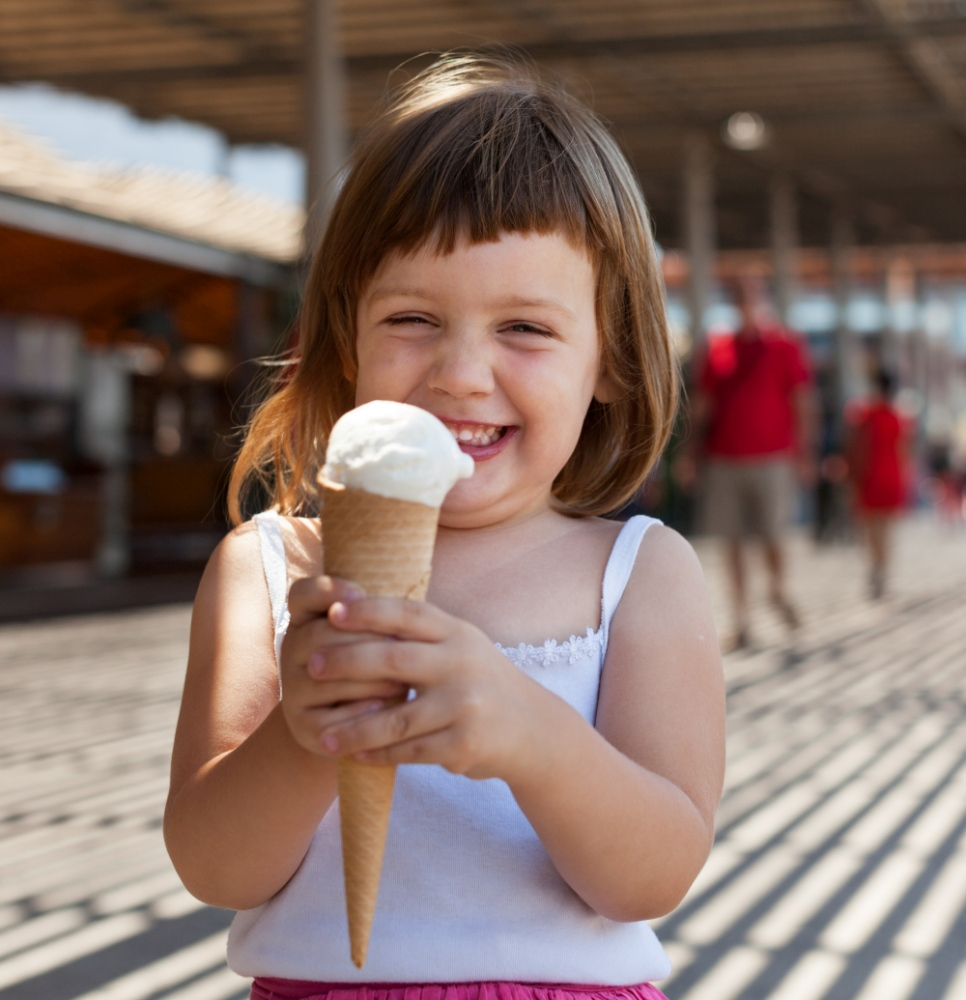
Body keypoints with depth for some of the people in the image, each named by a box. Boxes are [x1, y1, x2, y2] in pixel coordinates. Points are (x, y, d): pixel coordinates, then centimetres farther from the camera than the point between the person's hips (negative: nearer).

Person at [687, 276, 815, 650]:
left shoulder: (784, 346, 3)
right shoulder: (716, 350, 10)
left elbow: (802, 403, 1)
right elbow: (701, 405, 13)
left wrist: (803, 453, -5)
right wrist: (692, 451, 6)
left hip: (772, 459, -2)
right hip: (724, 461, 3)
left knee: (772, 537, -3)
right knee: (732, 542, 2)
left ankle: (778, 590, 28)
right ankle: (740, 623, 8)